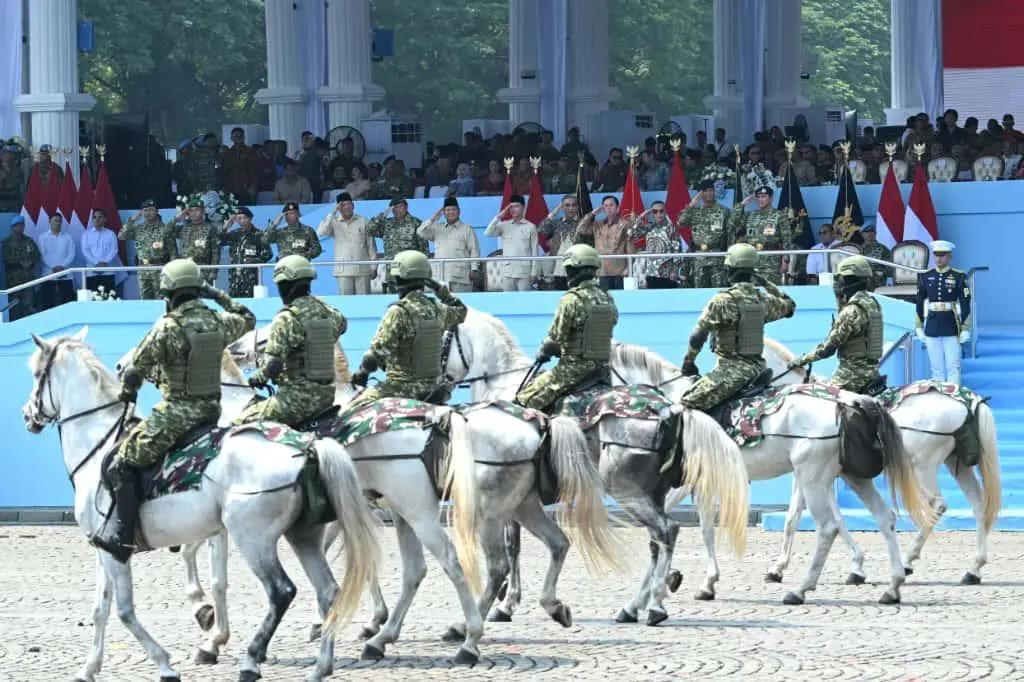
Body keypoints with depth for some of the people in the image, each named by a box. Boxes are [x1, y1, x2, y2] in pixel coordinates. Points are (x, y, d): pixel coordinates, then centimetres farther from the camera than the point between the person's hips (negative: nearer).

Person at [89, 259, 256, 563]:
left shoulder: (168, 327, -15)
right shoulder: (219, 322, 4)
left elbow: (136, 367, -9)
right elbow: (247, 319, 27)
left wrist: (128, 392, 10)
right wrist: (220, 297, 32)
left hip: (177, 411, -8)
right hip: (212, 409, 8)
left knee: (123, 465, -4)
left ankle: (120, 536, -12)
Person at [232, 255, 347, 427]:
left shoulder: (287, 318, -14)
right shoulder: (325, 311, 8)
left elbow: (273, 363, -17)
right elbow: (341, 323, 32)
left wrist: (258, 377, 1)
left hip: (298, 397, -8)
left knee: (239, 424, -7)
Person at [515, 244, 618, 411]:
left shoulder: (572, 299, -14)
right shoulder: (608, 300, 8)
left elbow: (556, 337, -12)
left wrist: (543, 353, 10)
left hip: (574, 366, -7)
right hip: (602, 369, 7)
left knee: (526, 400, -6)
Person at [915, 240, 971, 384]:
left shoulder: (959, 277, -3)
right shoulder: (925, 276, 5)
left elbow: (965, 304, -4)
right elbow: (919, 303, 10)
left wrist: (965, 329, -8)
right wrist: (919, 328, 8)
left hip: (952, 328, -3)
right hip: (932, 328, 3)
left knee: (953, 367, -2)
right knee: (936, 368, 6)